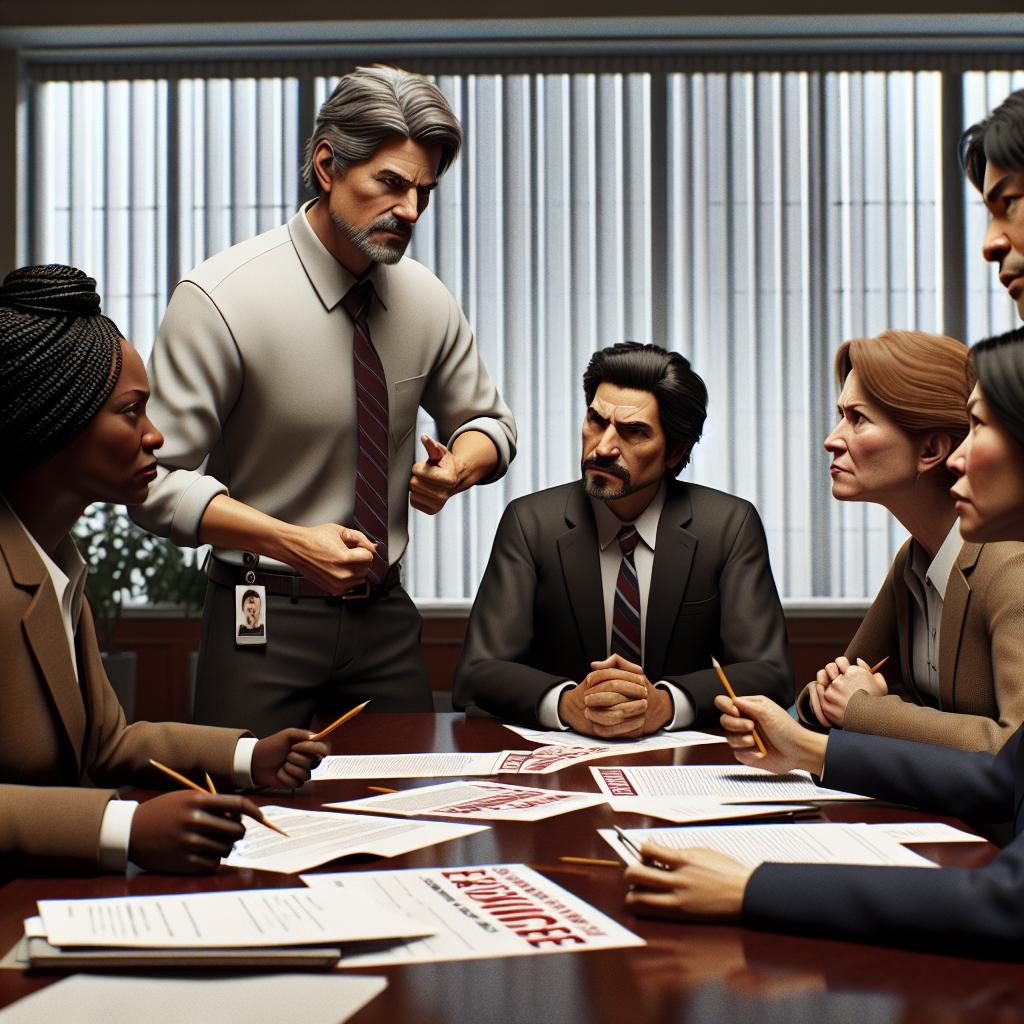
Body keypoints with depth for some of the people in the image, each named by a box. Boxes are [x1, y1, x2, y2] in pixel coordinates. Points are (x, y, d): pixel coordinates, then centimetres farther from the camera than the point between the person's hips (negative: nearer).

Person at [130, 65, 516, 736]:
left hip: (387, 614, 4)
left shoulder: (428, 301, 0)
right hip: (262, 623, -4)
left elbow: (488, 421, 15)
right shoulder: (221, 300, -15)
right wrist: (290, 541, -25)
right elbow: (158, 479, -15)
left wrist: (459, 468, -8)